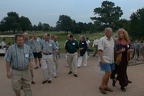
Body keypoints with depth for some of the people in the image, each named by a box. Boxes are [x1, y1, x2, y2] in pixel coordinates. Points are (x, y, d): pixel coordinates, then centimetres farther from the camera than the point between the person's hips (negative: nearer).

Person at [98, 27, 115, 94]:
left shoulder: (112, 39, 10)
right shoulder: (102, 40, -12)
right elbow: (99, 51, -18)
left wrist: (114, 58, 15)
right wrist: (102, 60, -26)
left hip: (111, 60, 7)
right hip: (105, 60, -7)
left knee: (108, 73, 11)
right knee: (108, 73, -10)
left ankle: (106, 86, 25)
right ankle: (101, 86, 5)